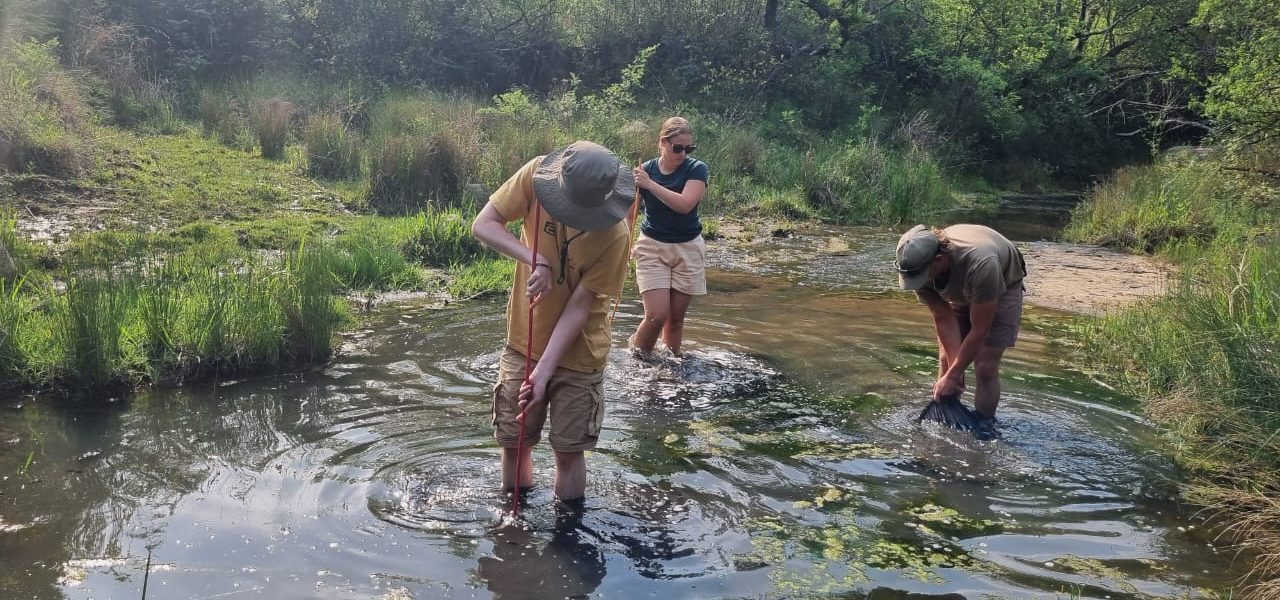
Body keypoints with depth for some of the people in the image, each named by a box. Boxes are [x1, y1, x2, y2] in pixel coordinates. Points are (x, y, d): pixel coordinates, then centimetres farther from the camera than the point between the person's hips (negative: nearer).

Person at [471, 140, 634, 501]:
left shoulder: (614, 235, -25)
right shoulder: (537, 175, -18)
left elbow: (579, 306, -20)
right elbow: (482, 225, -13)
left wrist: (544, 372, -23)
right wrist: (535, 260, -28)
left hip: (577, 352, -3)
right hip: (524, 342, 3)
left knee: (568, 450, 6)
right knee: (513, 441, 11)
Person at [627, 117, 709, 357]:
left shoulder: (696, 169, -8)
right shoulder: (645, 170, -4)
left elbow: (685, 204, -24)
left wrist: (650, 184, -24)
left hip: (687, 249, 1)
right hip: (652, 247, 0)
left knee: (676, 317, 6)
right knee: (657, 315, -11)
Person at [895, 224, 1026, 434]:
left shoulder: (980, 263, -45)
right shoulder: (918, 267, -30)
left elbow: (979, 330, -34)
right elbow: (944, 319, -20)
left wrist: (953, 375, -27)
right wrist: (952, 370, -24)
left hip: (1002, 288, -4)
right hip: (958, 293, 4)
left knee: (985, 367, -11)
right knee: (946, 359, -2)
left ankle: (983, 430, 2)